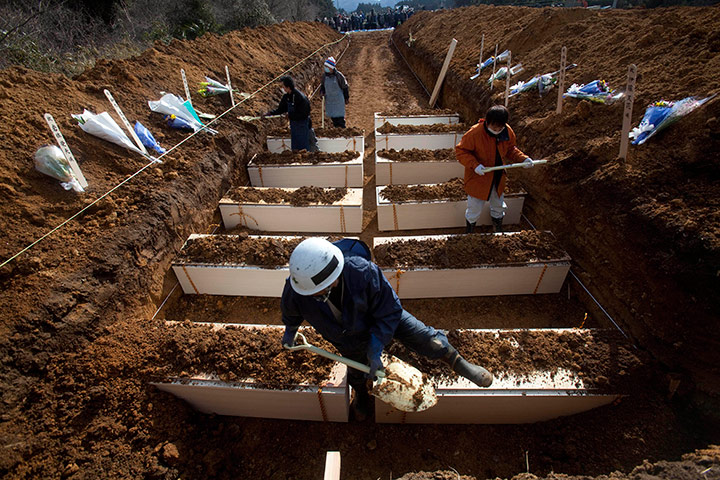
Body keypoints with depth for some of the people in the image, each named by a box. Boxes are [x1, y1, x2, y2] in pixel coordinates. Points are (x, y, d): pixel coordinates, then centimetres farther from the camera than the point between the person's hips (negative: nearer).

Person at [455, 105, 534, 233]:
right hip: (478, 179, -5)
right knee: (475, 209, 8)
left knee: (498, 206, 24)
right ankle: (469, 230, 36)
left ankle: (498, 229, 51)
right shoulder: (475, 133, -25)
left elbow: (511, 149, 9)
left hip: (498, 179, 5)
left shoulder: (508, 132, -8)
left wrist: (523, 158, -9)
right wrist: (474, 165, -31)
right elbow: (460, 151, -18)